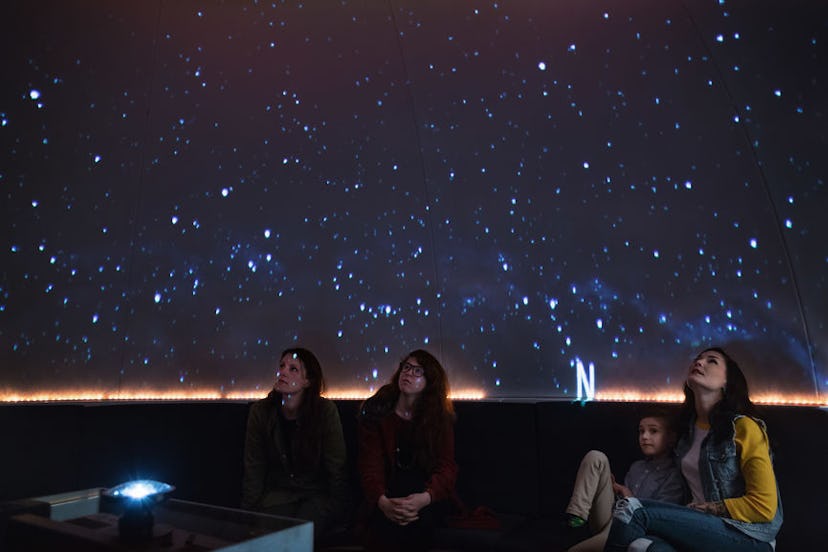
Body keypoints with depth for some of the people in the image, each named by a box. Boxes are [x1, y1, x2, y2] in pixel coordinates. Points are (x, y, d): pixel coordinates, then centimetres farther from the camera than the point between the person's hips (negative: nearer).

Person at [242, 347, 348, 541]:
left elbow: (336, 469, -7)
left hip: (318, 494, -2)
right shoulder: (260, 411, -4)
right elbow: (253, 470, 2)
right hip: (279, 493, 2)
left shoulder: (326, 410, -13)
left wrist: (336, 507, -10)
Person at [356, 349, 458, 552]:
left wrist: (425, 498, -27)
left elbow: (446, 467, -6)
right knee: (384, 524, -31)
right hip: (388, 493, 0)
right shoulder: (375, 410, -1)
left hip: (430, 495, 1)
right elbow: (370, 464, -7)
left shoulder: (440, 418, 0)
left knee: (419, 520, -30)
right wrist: (383, 502, -26)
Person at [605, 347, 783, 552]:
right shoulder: (689, 427, 13)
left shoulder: (744, 428, -7)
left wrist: (704, 508, -7)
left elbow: (764, 506, -9)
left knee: (632, 512, -24)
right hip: (701, 527, 4)